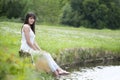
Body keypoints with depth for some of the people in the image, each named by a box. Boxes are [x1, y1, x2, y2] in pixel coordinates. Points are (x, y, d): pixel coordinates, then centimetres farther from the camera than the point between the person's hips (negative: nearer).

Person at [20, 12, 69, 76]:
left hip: (30, 48, 9)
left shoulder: (30, 28, 21)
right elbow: (28, 41, -16)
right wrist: (36, 50, -12)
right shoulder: (26, 27, -9)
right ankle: (55, 72, -14)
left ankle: (59, 70, -11)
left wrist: (40, 50, 6)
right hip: (26, 48, -9)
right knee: (46, 54, -15)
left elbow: (33, 41, 17)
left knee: (47, 54, -3)